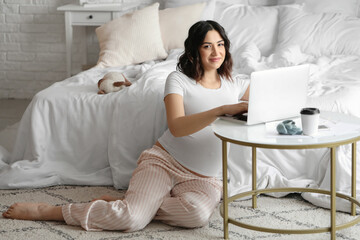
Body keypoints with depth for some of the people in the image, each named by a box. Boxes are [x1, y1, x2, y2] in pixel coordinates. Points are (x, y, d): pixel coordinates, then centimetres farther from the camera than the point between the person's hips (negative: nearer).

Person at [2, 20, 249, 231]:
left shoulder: (233, 84, 11)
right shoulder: (178, 80, -4)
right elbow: (176, 127, -21)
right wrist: (222, 110, -31)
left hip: (203, 176, 3)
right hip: (163, 160, -3)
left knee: (199, 213, -35)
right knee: (133, 219, -29)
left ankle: (134, 203, -12)